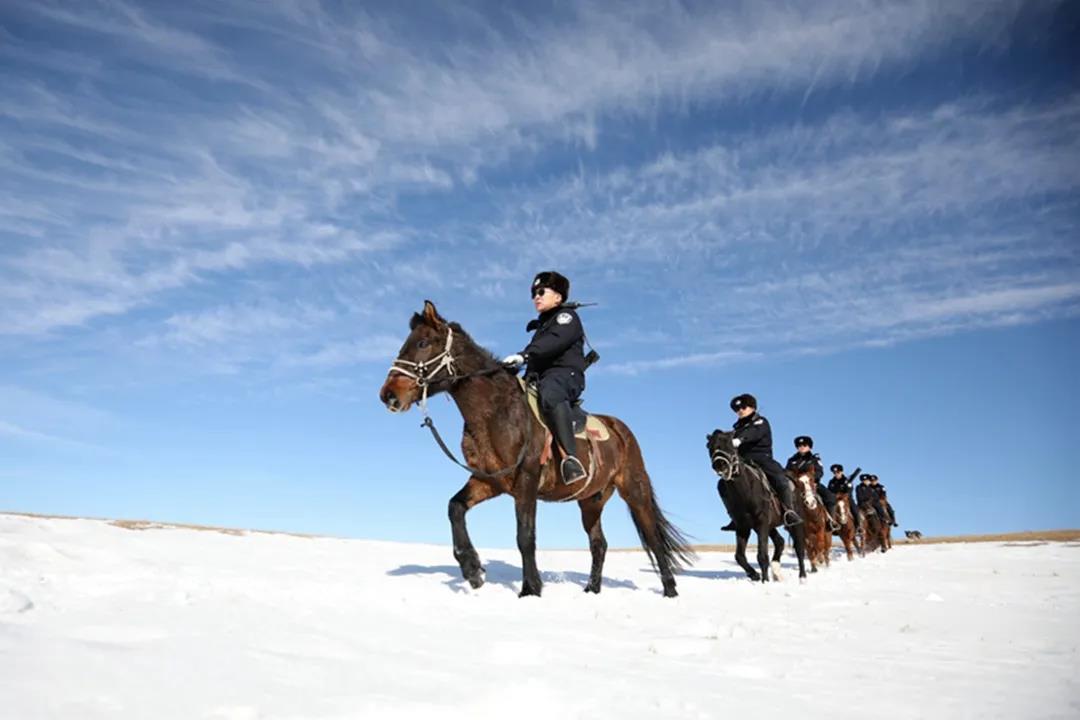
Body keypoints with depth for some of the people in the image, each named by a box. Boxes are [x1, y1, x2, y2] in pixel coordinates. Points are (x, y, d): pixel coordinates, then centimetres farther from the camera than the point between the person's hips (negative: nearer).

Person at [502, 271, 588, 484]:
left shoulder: (566, 316, 7)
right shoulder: (541, 326, 34)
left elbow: (555, 341, -15)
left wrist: (524, 355, -29)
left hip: (565, 373, -9)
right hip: (539, 379, 10)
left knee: (550, 395, -42)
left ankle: (571, 457, -58)